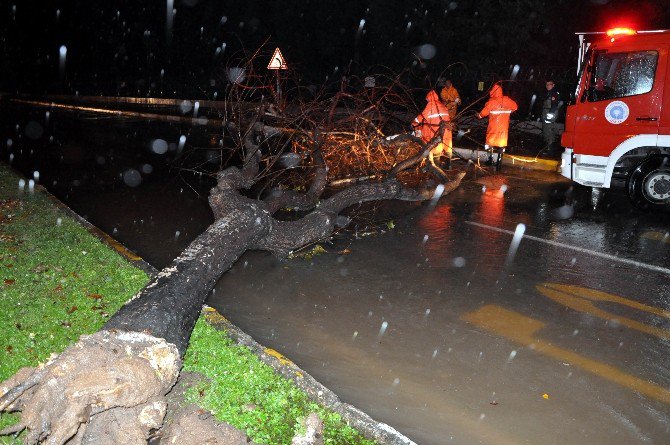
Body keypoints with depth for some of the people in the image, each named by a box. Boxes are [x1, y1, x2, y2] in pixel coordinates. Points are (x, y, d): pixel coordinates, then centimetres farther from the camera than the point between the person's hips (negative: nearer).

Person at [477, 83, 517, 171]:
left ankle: (491, 158, 19)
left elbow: (484, 112, -11)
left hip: (494, 126, -3)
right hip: (504, 126, 3)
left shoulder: (492, 101, -13)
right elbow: (515, 107, 9)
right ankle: (499, 162, 6)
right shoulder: (507, 100, -1)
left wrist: (479, 115, 9)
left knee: (490, 141, 17)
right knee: (502, 143, 7)